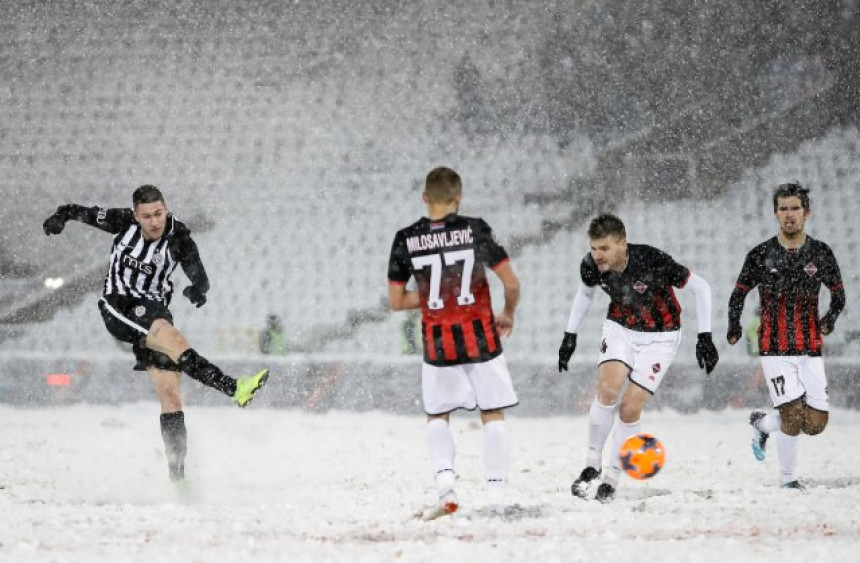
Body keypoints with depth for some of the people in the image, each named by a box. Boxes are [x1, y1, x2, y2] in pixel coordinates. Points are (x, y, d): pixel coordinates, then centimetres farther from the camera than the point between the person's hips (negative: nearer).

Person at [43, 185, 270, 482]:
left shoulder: (179, 239, -8)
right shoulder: (124, 222, -7)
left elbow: (200, 277, -11)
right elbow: (88, 214, 7)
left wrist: (198, 289, -34)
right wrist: (62, 215, -13)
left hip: (153, 311, 2)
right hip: (119, 308, -2)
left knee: (170, 393, -8)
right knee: (172, 339, -32)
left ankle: (177, 472, -5)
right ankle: (233, 388, -43)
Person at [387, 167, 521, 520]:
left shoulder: (406, 239, -2)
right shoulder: (475, 229, -7)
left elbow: (396, 301, 2)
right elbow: (511, 284, -7)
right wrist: (508, 315, 12)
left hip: (437, 342, 1)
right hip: (481, 338, -1)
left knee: (437, 417, 18)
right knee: (493, 415, 11)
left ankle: (445, 482, -4)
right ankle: (496, 494, 5)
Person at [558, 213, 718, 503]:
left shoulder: (652, 262, -31)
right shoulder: (591, 266, -16)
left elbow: (701, 287, -19)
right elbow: (585, 293, 10)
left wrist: (705, 337, -19)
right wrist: (570, 335, 10)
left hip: (659, 337, -3)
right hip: (619, 329, 3)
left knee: (630, 408, -11)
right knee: (607, 390, -22)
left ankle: (612, 478, 7)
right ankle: (592, 465, -6)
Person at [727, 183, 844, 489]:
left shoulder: (821, 253, 4)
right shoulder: (761, 255, 0)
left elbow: (838, 293, 15)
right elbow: (739, 293, 12)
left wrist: (830, 318, -4)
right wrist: (734, 326, -2)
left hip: (810, 349, 3)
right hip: (775, 349, -3)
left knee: (815, 424, -2)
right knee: (793, 416, -14)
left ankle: (762, 424, 25)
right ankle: (788, 478, 5)